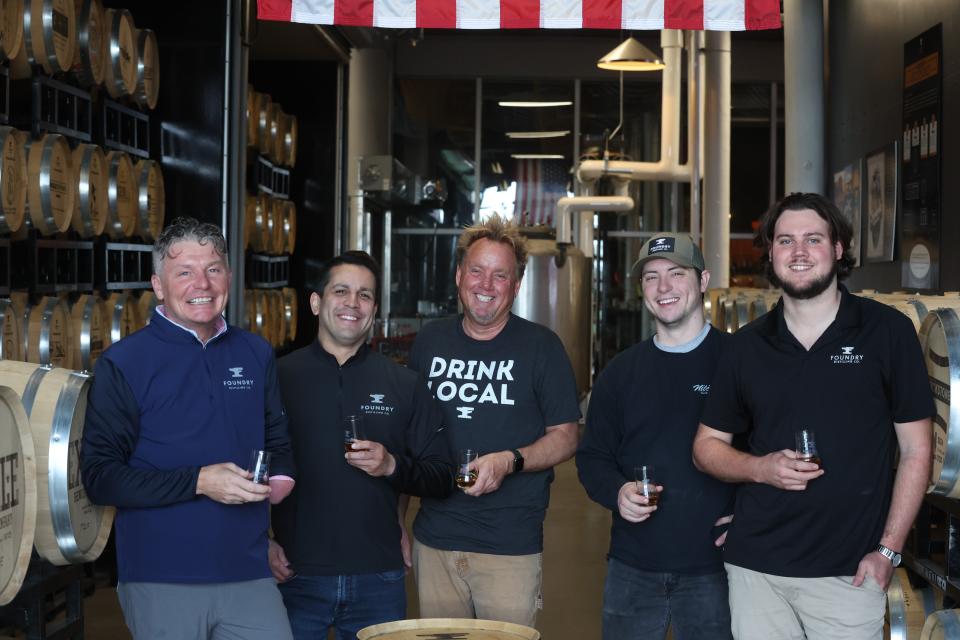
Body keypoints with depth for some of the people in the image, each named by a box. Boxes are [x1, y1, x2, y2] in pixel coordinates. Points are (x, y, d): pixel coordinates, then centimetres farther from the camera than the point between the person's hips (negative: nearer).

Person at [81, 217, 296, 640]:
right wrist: (198, 481, -18)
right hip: (160, 584, -4)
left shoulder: (255, 354, 10)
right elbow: (99, 477, -9)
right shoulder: (122, 364, -4)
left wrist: (280, 476, 1)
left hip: (250, 574, 4)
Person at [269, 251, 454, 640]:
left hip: (378, 579, 1)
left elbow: (442, 479, 6)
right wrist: (261, 542, -4)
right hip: (297, 577, -1)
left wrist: (393, 466, -12)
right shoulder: (279, 377, 1)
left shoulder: (404, 385, 6)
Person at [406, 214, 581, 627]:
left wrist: (510, 461, -19)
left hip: (511, 545, -3)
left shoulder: (541, 346, -2)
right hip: (434, 540, 3)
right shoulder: (429, 342, 9)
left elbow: (565, 437, -1)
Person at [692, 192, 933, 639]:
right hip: (756, 565, 2)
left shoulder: (888, 331, -1)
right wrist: (761, 468, -8)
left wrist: (888, 551, -6)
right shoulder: (747, 345, 6)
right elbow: (707, 446, 12)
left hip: (848, 570, -2)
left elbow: (915, 451, 1)